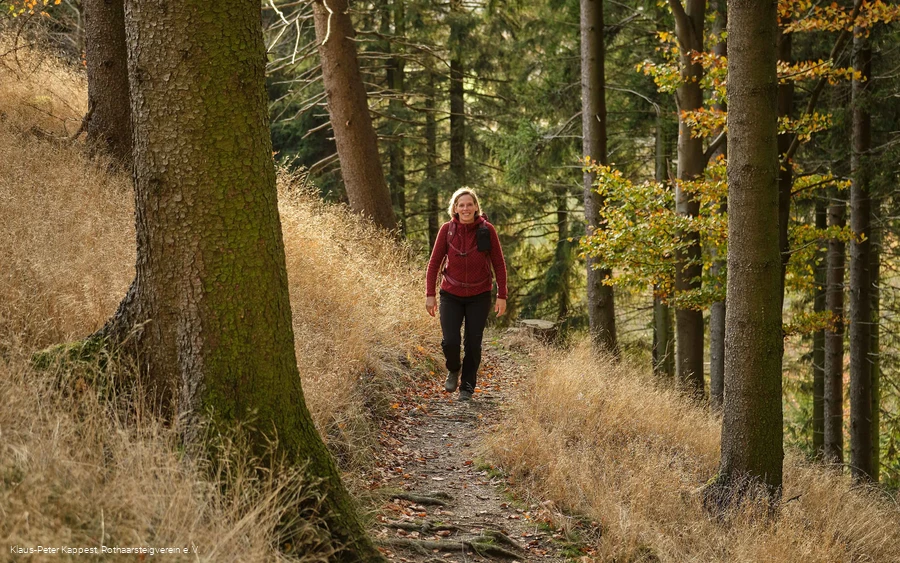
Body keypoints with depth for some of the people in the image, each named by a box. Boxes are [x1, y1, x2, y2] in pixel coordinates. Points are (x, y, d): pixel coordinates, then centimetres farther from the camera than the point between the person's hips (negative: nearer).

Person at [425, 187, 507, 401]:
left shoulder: (487, 230, -10)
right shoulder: (447, 230, -8)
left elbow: (499, 264, -2)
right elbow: (434, 263, -1)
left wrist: (502, 296, -3)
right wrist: (430, 294, -5)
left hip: (479, 297, 0)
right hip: (451, 295, 0)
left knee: (473, 344, 2)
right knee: (450, 342, -9)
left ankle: (467, 386, 21)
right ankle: (453, 370, 24)